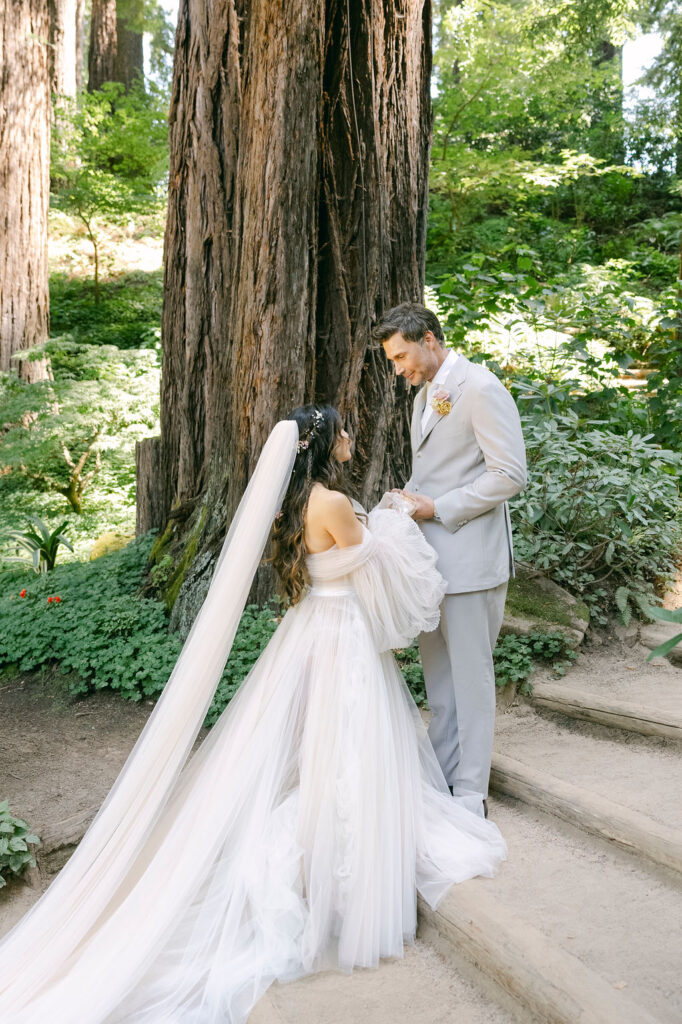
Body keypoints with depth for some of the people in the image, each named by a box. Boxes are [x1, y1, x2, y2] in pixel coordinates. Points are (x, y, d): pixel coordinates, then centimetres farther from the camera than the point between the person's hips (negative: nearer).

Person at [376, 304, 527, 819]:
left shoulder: (481, 389, -13)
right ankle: (443, 772, 28)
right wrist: (409, 498, 6)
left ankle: (471, 793, 11)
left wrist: (439, 509, -16)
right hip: (431, 555, 9)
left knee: (470, 674, 0)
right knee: (437, 672, 15)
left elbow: (510, 475, -18)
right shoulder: (425, 395, 15)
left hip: (470, 557, -9)